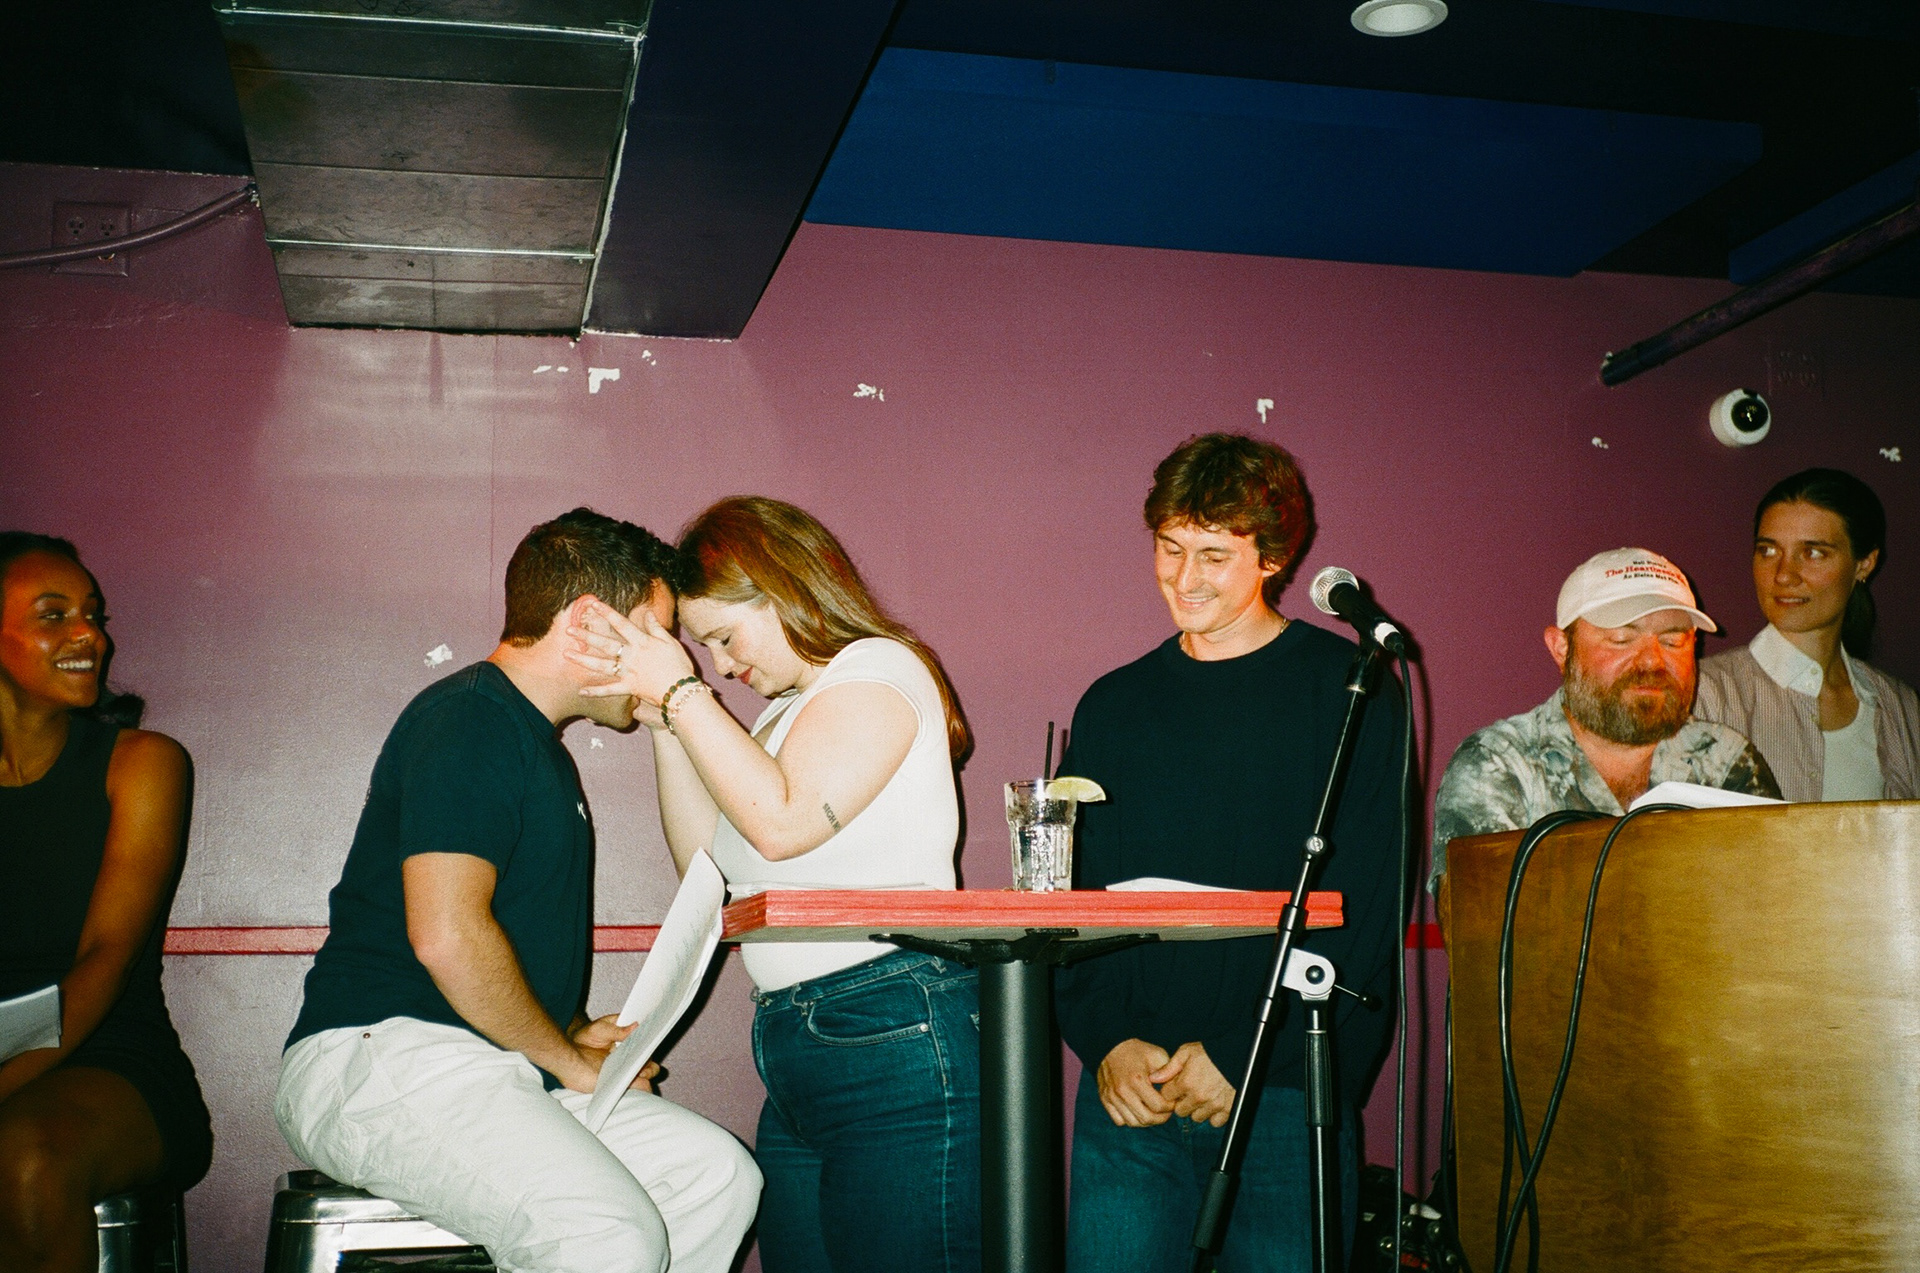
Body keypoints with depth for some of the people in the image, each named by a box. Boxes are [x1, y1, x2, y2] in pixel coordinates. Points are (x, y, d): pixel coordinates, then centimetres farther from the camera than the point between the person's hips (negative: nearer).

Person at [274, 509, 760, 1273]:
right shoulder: (470, 720, -11)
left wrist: (572, 1034, 12)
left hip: (502, 1064, 10)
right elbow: (446, 935, -23)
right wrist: (567, 1058, -11)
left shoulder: (534, 742, 23)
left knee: (718, 1175, -3)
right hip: (385, 1050, -10)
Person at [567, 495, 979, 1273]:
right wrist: (663, 720, 13)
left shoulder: (878, 668, -3)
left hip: (900, 1038, -9)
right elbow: (707, 865, 21)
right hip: (799, 1058, 9)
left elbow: (782, 822, -17)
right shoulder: (783, 711, 23)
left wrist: (682, 692, -7)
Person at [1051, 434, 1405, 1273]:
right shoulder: (1112, 706, 11)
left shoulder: (1350, 691, -1)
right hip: (1128, 1090, 3)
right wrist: (1106, 1042, -5)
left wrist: (1245, 1055, -12)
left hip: (1283, 1096, -2)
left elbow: (1365, 907, -7)